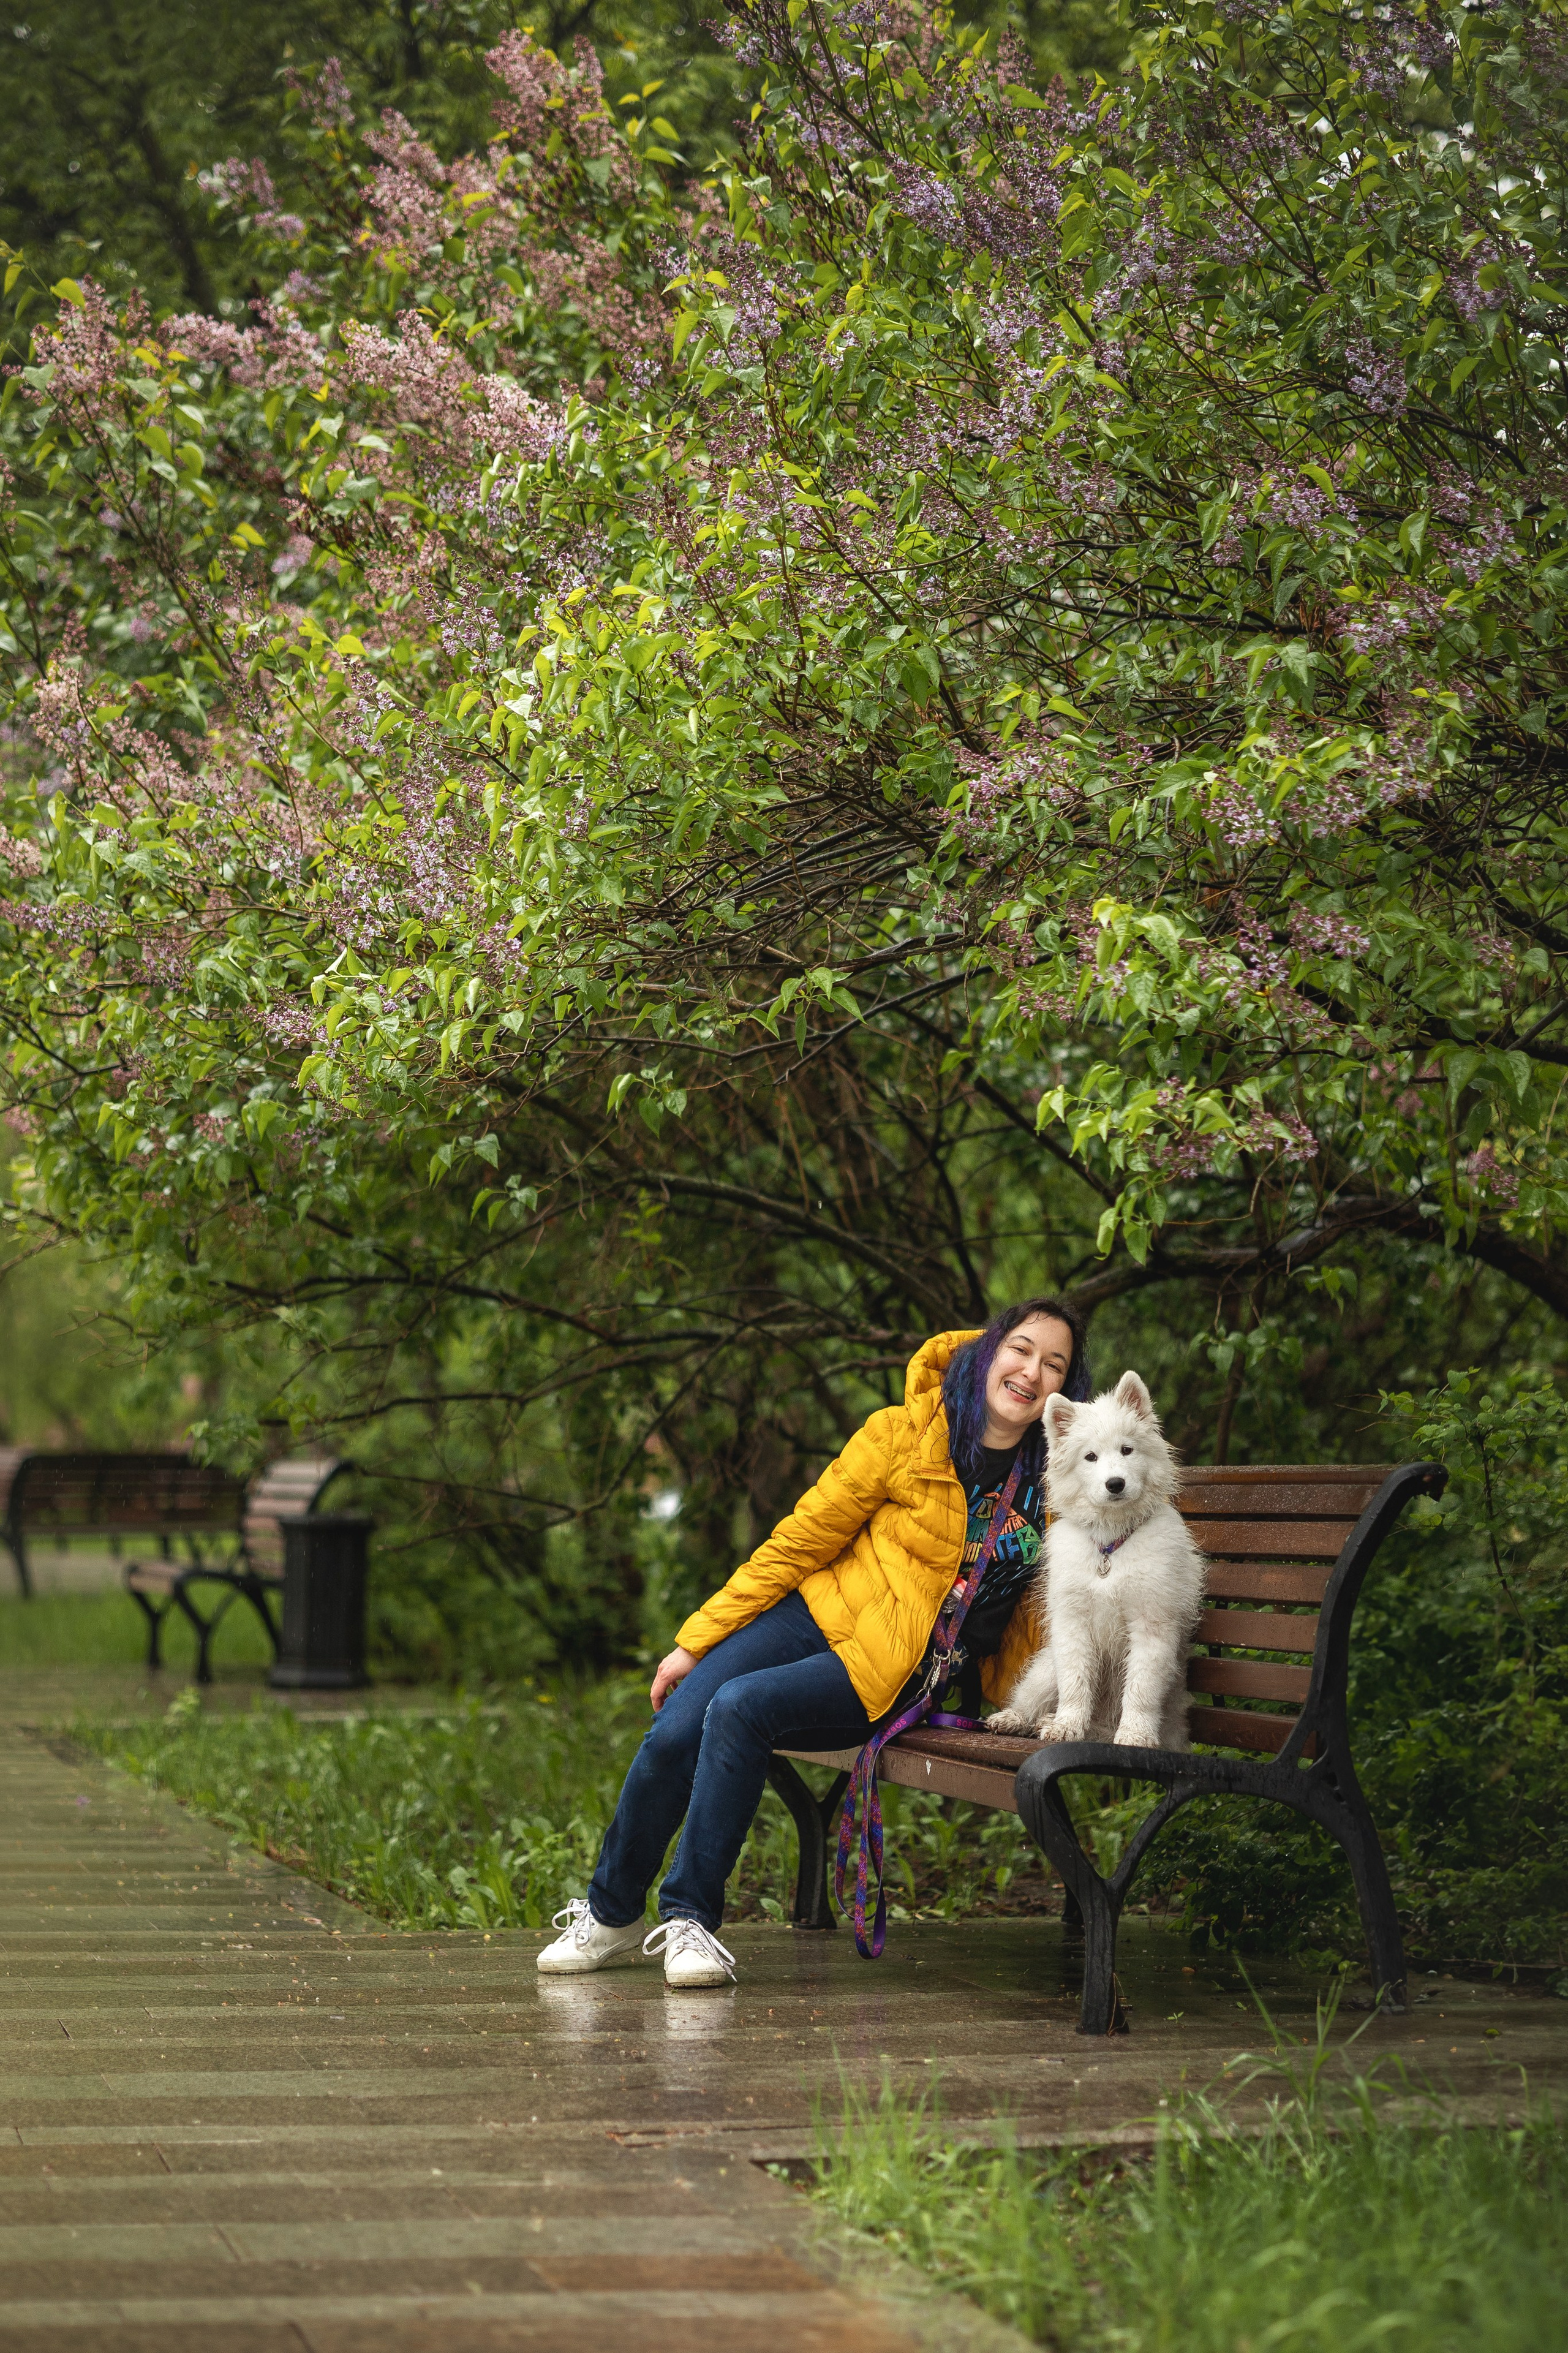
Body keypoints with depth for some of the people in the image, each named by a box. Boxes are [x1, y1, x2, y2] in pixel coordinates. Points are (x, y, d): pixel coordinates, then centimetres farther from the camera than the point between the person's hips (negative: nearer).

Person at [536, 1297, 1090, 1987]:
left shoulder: (1053, 1483, 0)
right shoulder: (903, 1433, -4)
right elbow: (799, 1541, 0)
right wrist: (696, 1640, -1)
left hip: (895, 1678, -1)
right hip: (820, 1611, 1)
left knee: (740, 1708, -29)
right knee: (673, 1732, -19)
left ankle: (689, 1918, -19)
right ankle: (608, 1915, 5)